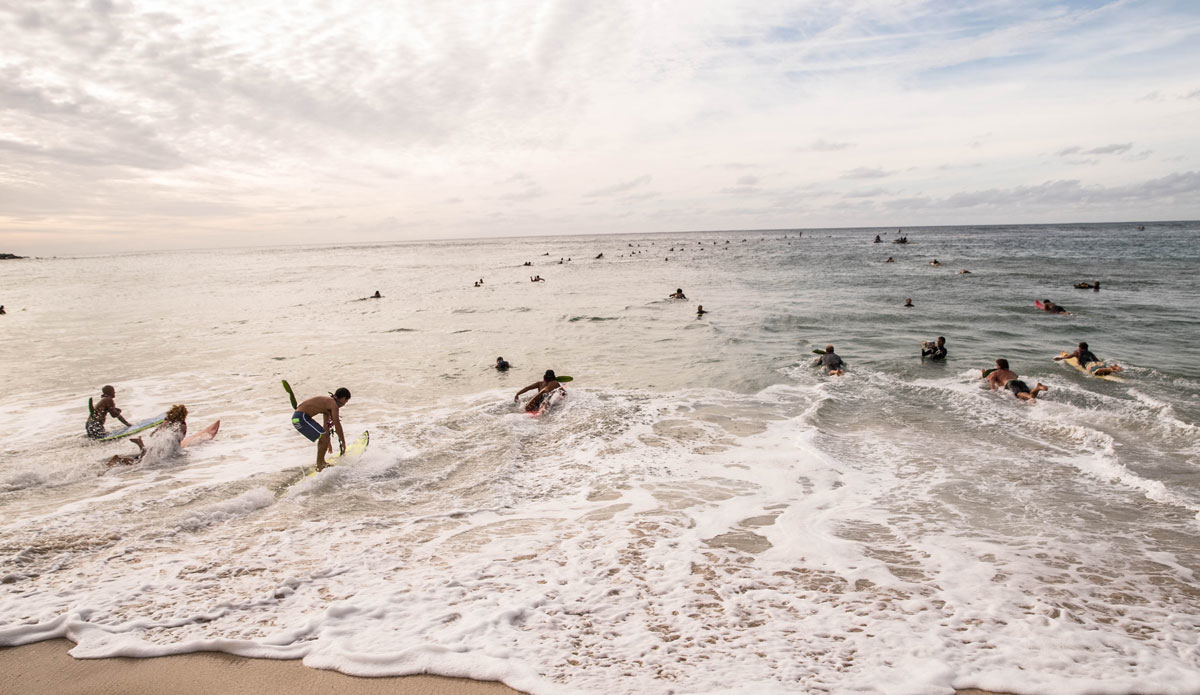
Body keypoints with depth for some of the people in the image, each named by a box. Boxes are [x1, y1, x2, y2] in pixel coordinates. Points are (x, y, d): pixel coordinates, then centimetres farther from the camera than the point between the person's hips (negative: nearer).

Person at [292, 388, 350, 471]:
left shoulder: (327, 402, 19)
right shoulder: (333, 404, -11)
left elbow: (326, 425, 28)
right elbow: (337, 425, -12)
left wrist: (328, 443, 35)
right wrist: (343, 442, -3)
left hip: (298, 417, 10)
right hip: (301, 418, -10)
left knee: (323, 436, 22)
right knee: (324, 437, -11)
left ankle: (321, 462, 31)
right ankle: (319, 466, -2)